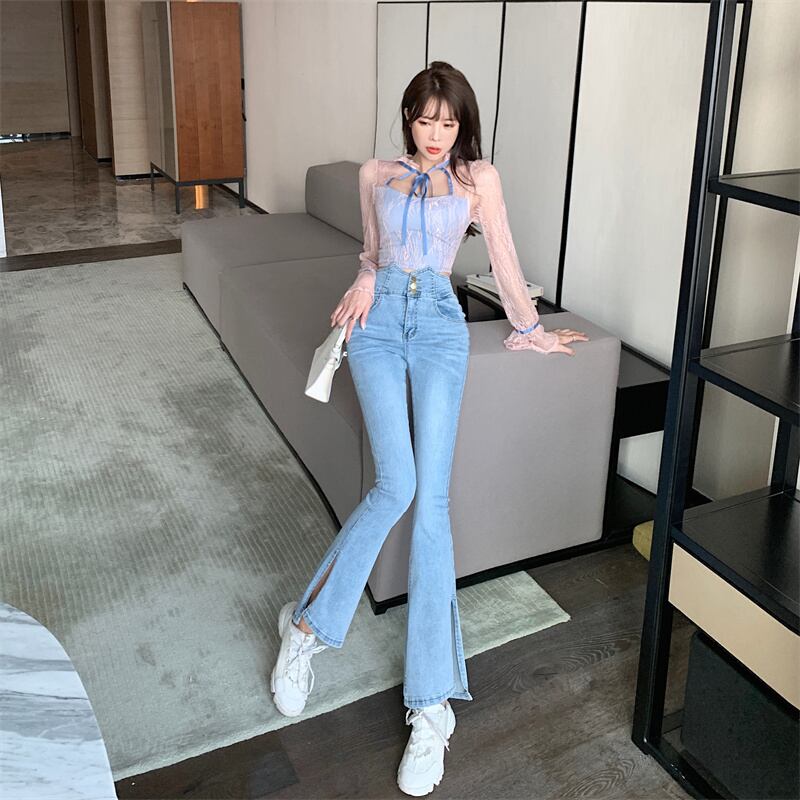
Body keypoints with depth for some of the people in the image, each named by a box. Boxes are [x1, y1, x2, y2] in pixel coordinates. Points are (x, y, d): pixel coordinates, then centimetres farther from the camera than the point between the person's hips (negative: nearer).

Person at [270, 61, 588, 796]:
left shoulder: (479, 178, 11)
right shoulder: (376, 175, 16)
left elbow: (504, 261, 16)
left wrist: (531, 330, 20)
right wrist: (366, 281, 8)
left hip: (439, 323, -1)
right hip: (380, 321, 1)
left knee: (431, 497, -15)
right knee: (398, 485, -22)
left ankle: (431, 704, -12)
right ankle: (310, 624, -3)